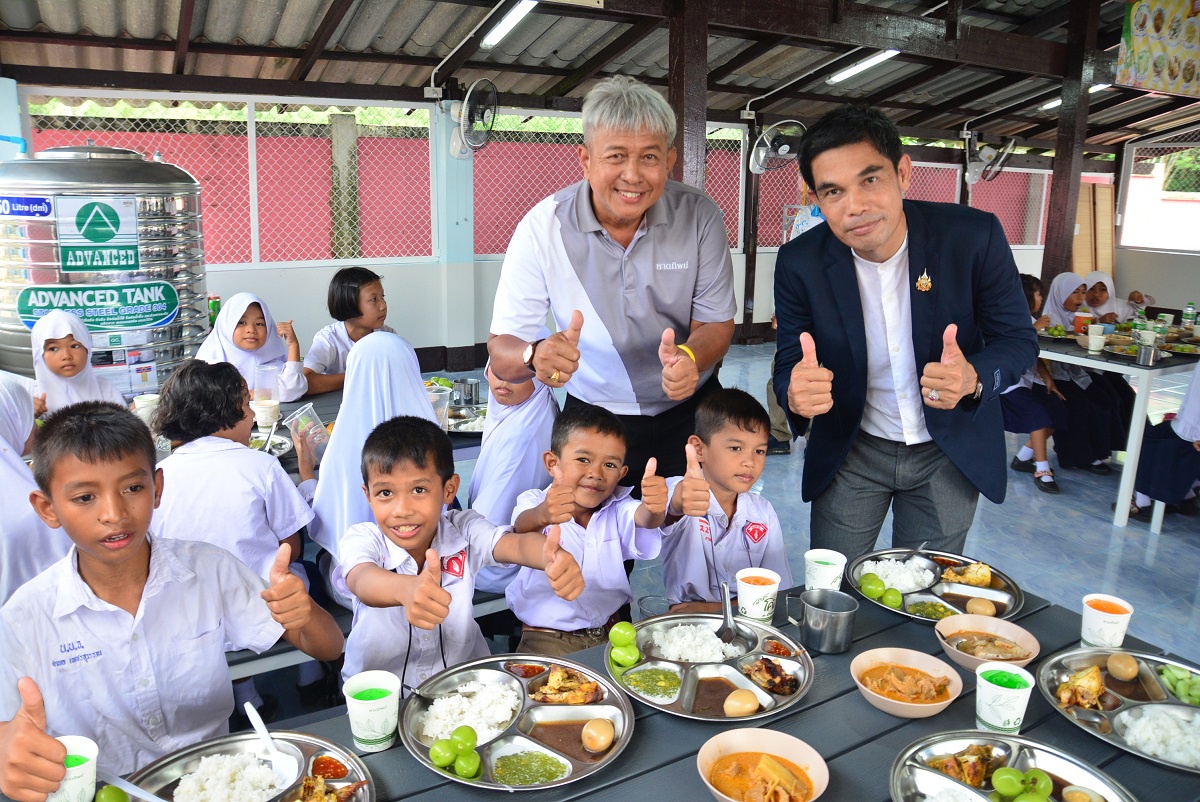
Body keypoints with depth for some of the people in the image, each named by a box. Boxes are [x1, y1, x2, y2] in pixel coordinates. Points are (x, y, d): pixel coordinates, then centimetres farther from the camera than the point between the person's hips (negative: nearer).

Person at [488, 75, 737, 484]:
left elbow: (716, 323, -9)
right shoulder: (543, 227, -17)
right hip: (593, 416, -1)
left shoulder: (699, 216, -14)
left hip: (689, 412, 1)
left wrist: (690, 355, -32)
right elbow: (501, 349, -18)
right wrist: (535, 355, -42)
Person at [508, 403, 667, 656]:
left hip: (612, 632, 3)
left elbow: (642, 519, -21)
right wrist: (541, 516, -55)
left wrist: (653, 509, -46)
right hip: (547, 638, -3)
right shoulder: (534, 503, -8)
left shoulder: (618, 507, 1)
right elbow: (521, 526, -30)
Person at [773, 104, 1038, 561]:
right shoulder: (800, 263, -16)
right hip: (850, 452, 0)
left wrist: (973, 379, -32)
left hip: (949, 454, 0)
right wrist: (796, 395, -35)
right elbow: (788, 364, -9)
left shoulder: (975, 237, -18)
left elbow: (1018, 340, -9)